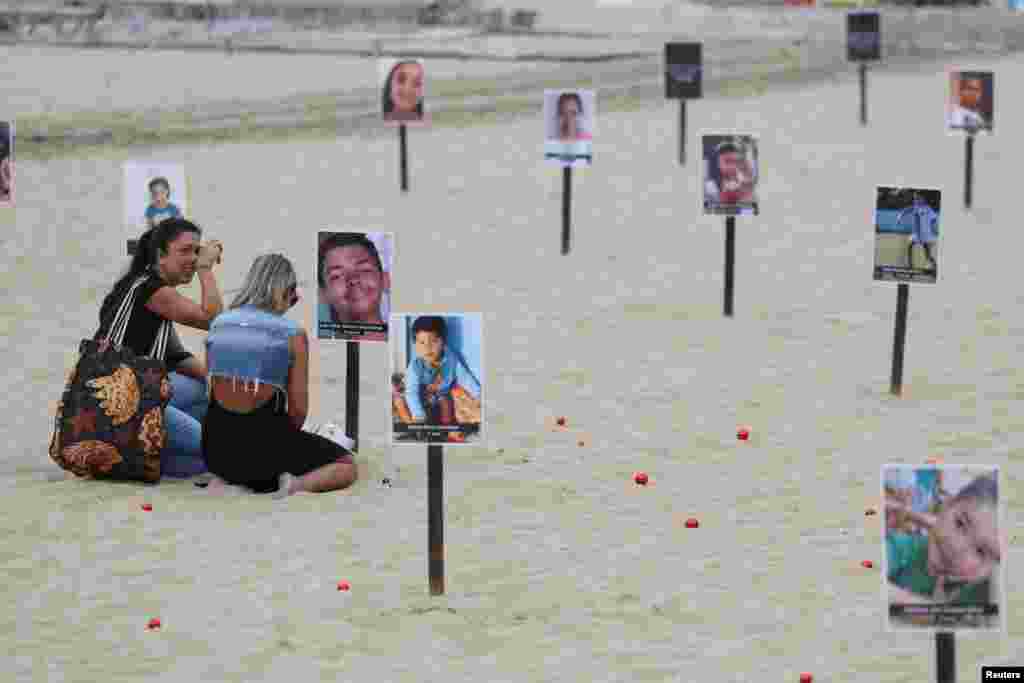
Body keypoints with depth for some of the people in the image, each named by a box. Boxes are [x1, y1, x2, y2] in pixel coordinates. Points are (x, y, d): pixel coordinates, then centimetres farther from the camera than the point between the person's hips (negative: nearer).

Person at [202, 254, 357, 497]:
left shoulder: (218, 324, 4)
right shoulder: (293, 334, -8)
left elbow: (214, 392, 9)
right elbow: (298, 409, -7)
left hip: (216, 444, 5)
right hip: (265, 441, -5)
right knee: (346, 466, 19)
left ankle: (226, 478, 10)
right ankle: (296, 484, -9)